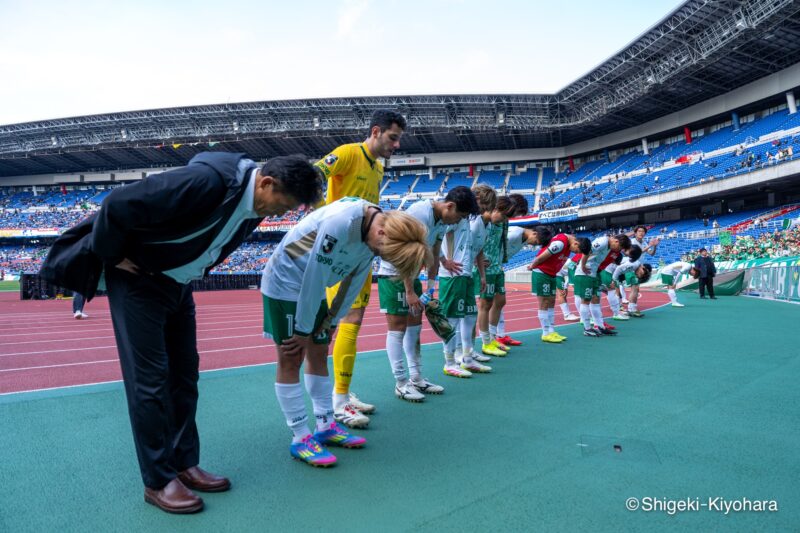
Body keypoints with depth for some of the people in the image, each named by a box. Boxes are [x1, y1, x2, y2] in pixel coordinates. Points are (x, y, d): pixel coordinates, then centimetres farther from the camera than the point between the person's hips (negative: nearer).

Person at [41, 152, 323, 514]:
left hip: (178, 286, 8)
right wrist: (110, 257, -15)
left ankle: (185, 464, 20)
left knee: (184, 375, 9)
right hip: (138, 279, -8)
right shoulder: (207, 181, -33)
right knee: (149, 379, -5)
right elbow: (117, 205, -28)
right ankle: (158, 481, 7)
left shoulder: (255, 205, -5)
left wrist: (191, 272, 11)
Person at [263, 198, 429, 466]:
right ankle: (300, 438, 2)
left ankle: (326, 426, 20)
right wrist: (304, 330, -18)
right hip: (284, 282, -8)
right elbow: (314, 277, -27)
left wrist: (329, 323, 3)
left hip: (311, 288, 8)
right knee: (291, 359, -5)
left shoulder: (375, 235, -8)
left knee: (319, 354, 10)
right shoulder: (340, 222, -33)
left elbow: (353, 285, 1)